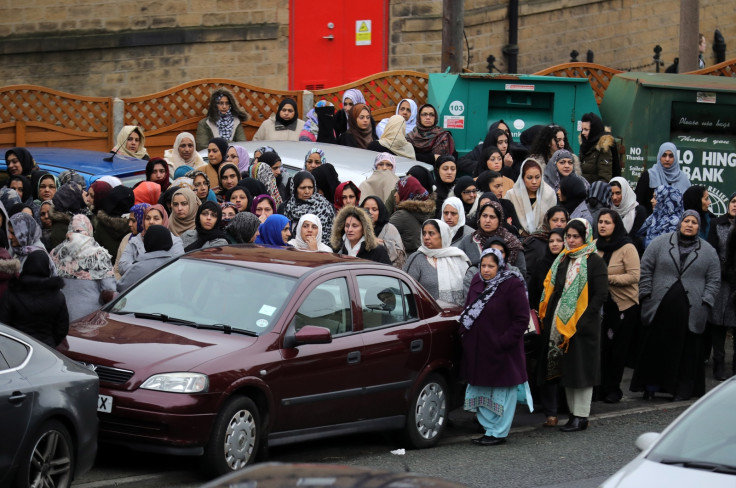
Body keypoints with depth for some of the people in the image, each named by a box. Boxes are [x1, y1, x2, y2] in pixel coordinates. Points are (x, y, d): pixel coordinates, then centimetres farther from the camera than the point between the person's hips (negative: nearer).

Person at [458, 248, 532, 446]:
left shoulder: (512, 285, -13)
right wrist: (464, 332, 5)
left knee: (501, 391, 2)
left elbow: (522, 319, -13)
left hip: (502, 351, -7)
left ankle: (498, 433, 8)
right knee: (481, 389, 13)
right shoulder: (477, 282, 7)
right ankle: (489, 428, 24)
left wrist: (504, 342, -18)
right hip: (477, 350, 7)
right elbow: (468, 311, 19)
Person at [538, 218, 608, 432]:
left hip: (582, 325, -7)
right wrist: (548, 317, 6)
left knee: (581, 368, -5)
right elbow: (551, 290, 20)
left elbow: (600, 295, -11)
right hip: (561, 324, 7)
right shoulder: (562, 260, 14)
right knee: (567, 369, 9)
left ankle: (581, 416, -1)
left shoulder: (594, 262, -6)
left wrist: (580, 322, -17)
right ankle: (573, 413, 16)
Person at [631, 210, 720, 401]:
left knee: (686, 349, 3)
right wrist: (646, 296, -2)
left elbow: (714, 280, 10)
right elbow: (646, 269, 5)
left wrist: (706, 303, -1)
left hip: (690, 311, 0)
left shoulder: (708, 251, 9)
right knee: (655, 348, 2)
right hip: (661, 307, 0)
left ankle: (682, 389, 11)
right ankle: (651, 385, 11)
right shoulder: (660, 243, 5)